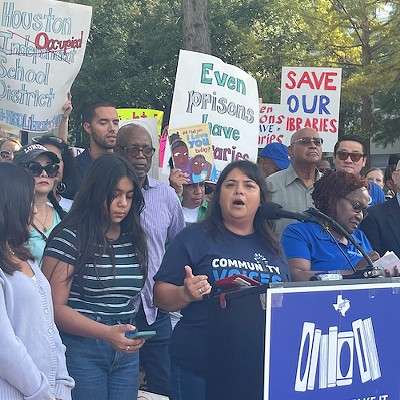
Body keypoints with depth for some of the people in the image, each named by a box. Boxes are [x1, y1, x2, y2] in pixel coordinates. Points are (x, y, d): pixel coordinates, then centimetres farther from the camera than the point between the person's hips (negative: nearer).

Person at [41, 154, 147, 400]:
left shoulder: (133, 240, 9)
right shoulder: (70, 238, -10)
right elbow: (55, 308, -14)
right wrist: (106, 333, -24)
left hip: (126, 350, 6)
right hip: (82, 350, -5)